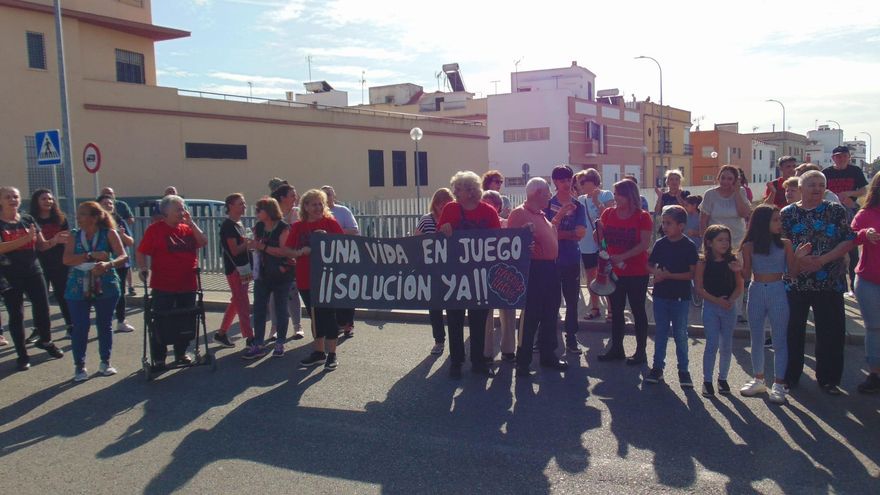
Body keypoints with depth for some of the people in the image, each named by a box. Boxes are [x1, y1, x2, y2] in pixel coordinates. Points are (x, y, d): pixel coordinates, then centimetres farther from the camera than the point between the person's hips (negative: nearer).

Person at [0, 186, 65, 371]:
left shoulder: (28, 220, 5)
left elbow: (41, 245, 7)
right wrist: (25, 238, -27)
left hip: (33, 271, 3)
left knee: (42, 307, 8)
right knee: (16, 314, 3)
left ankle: (45, 341, 32)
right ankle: (22, 355, 13)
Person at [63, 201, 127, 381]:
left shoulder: (109, 233, -4)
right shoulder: (74, 235, 3)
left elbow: (124, 256, -14)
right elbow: (67, 259, -10)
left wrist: (107, 264, -33)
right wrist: (92, 255, -21)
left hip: (105, 287, -1)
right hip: (79, 288, 1)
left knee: (105, 325, 8)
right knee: (80, 327, 1)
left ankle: (105, 362, 23)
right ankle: (79, 366, 12)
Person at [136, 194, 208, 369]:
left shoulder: (187, 228, 10)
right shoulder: (155, 229, -4)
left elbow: (203, 242, -2)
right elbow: (140, 252, -5)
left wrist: (191, 222, -4)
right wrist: (144, 269, -20)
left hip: (187, 285, 5)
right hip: (163, 286, -5)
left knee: (186, 322, 12)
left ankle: (181, 353, 27)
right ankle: (158, 358, 13)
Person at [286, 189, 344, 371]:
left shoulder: (330, 223, -2)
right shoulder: (298, 227, 6)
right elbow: (288, 250, 4)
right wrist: (300, 252, -16)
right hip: (306, 279, 4)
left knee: (328, 314, -1)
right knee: (314, 315, 13)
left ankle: (332, 354, 10)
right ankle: (319, 352, 26)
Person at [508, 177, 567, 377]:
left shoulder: (542, 215, 17)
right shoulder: (519, 213, -12)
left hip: (550, 269, 9)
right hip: (533, 269, -9)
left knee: (550, 315, 15)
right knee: (530, 317, -6)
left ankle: (548, 355, 28)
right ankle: (522, 362, 2)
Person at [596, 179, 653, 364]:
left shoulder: (642, 217, -8)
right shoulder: (608, 214, 4)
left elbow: (645, 244, -16)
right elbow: (600, 238, 9)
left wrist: (622, 257, -24)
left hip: (637, 273, -4)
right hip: (613, 271, 5)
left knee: (638, 311, 5)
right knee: (616, 311, 12)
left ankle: (641, 351, 14)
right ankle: (616, 348, 23)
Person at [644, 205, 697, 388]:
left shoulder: (689, 246, -9)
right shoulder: (660, 243, 2)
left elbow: (692, 273, -13)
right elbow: (650, 265, 9)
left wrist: (669, 275, -20)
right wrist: (657, 272, -13)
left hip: (681, 297, -4)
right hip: (661, 295, 4)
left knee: (680, 334, 5)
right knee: (661, 332, 12)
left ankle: (683, 369, 17)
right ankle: (658, 366, 22)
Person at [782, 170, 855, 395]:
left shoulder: (836, 211, 4)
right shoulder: (788, 213, 4)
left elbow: (848, 241, -3)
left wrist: (821, 260, -15)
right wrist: (798, 260, -16)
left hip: (829, 282, 0)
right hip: (795, 282, 0)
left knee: (832, 330, 4)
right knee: (792, 329, 6)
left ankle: (828, 378, 18)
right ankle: (790, 375, 21)